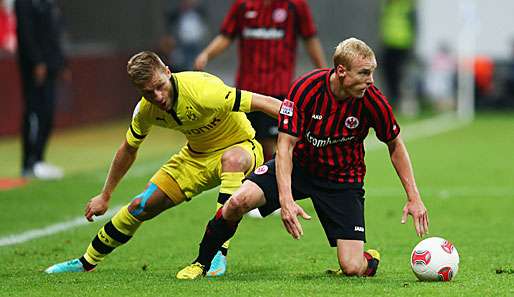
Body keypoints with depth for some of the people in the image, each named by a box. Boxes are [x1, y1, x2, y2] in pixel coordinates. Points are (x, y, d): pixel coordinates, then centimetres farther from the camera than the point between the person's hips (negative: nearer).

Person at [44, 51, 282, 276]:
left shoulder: (203, 91, -35)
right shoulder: (146, 109, -13)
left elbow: (265, 102, -34)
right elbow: (128, 150, 7)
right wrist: (105, 196, 15)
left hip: (240, 147, -6)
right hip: (196, 156, 6)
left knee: (232, 158, -42)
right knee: (141, 206, 1)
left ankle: (218, 253, -40)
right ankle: (87, 262, 25)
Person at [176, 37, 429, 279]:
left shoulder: (373, 100, -20)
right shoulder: (305, 88, -24)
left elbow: (395, 145, -2)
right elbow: (285, 146, -21)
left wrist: (413, 197, -5)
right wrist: (286, 199, -34)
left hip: (343, 178, 0)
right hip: (299, 164, 0)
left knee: (352, 268, -15)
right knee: (238, 201, -24)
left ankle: (369, 260, 24)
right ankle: (201, 263, 2)